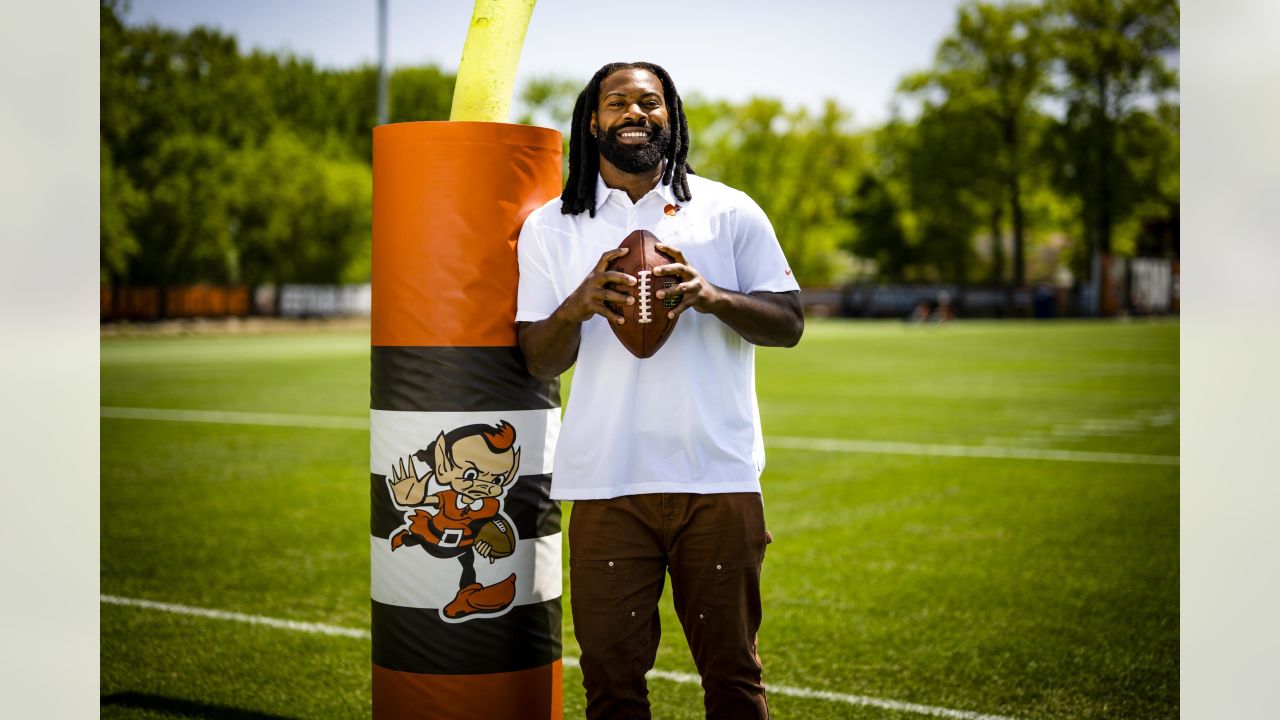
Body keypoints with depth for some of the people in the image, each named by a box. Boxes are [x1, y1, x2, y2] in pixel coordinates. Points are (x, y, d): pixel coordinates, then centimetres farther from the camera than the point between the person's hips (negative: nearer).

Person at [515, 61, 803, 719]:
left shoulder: (730, 212, 9)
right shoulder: (550, 228, 10)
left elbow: (789, 322, 4)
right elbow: (540, 361, 5)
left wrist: (713, 296, -15)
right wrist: (578, 306, -16)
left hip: (718, 482, 0)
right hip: (606, 485, 0)